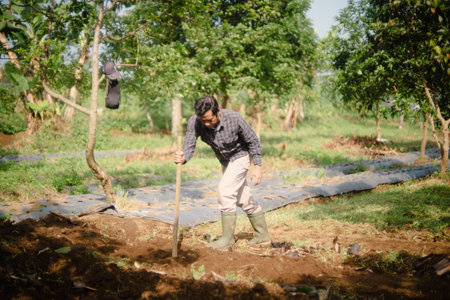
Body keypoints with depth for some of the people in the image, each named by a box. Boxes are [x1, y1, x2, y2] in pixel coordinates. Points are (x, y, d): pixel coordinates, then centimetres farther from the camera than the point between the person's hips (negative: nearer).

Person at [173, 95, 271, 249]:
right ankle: (262, 236, 25)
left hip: (240, 155, -5)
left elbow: (252, 140, -18)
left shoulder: (234, 118, -32)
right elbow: (189, 146, -27)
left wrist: (258, 166, -17)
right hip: (225, 160, 5)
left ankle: (227, 237, -8)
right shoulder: (194, 122, -26)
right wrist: (183, 158, -50)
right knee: (243, 199, 12)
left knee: (225, 190, -20)